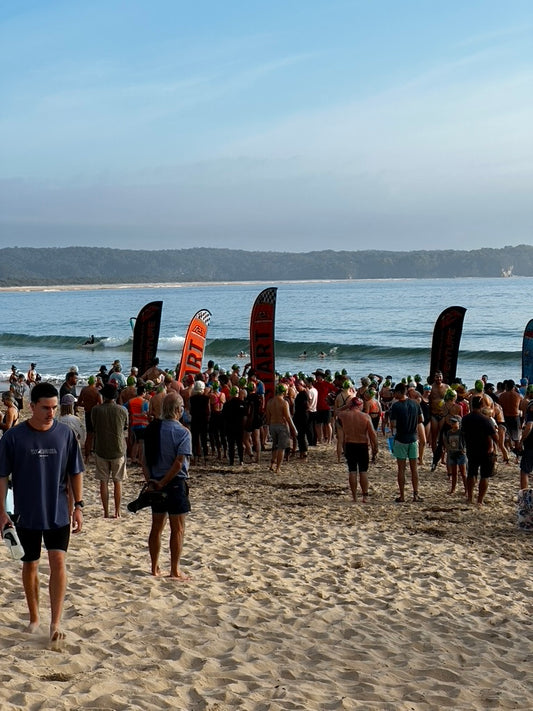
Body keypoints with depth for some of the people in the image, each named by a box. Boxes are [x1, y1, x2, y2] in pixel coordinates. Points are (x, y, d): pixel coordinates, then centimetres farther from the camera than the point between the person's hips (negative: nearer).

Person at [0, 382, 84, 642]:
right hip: (26, 514, 0)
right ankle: (34, 618, 28)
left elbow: (75, 472, 4)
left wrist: (78, 506, 1)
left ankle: (55, 622, 1)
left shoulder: (65, 434, -4)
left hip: (58, 513, 0)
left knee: (58, 562, -6)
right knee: (30, 565, 11)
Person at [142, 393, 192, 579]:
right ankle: (175, 571, 8)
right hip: (175, 483, -6)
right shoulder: (182, 432, -14)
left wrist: (150, 480, -2)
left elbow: (145, 457, 2)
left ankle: (155, 567, 23)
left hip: (156, 483, 6)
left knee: (156, 527, 15)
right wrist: (163, 483, -12)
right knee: (177, 529, 4)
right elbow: (179, 462, -19)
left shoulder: (152, 428, 4)